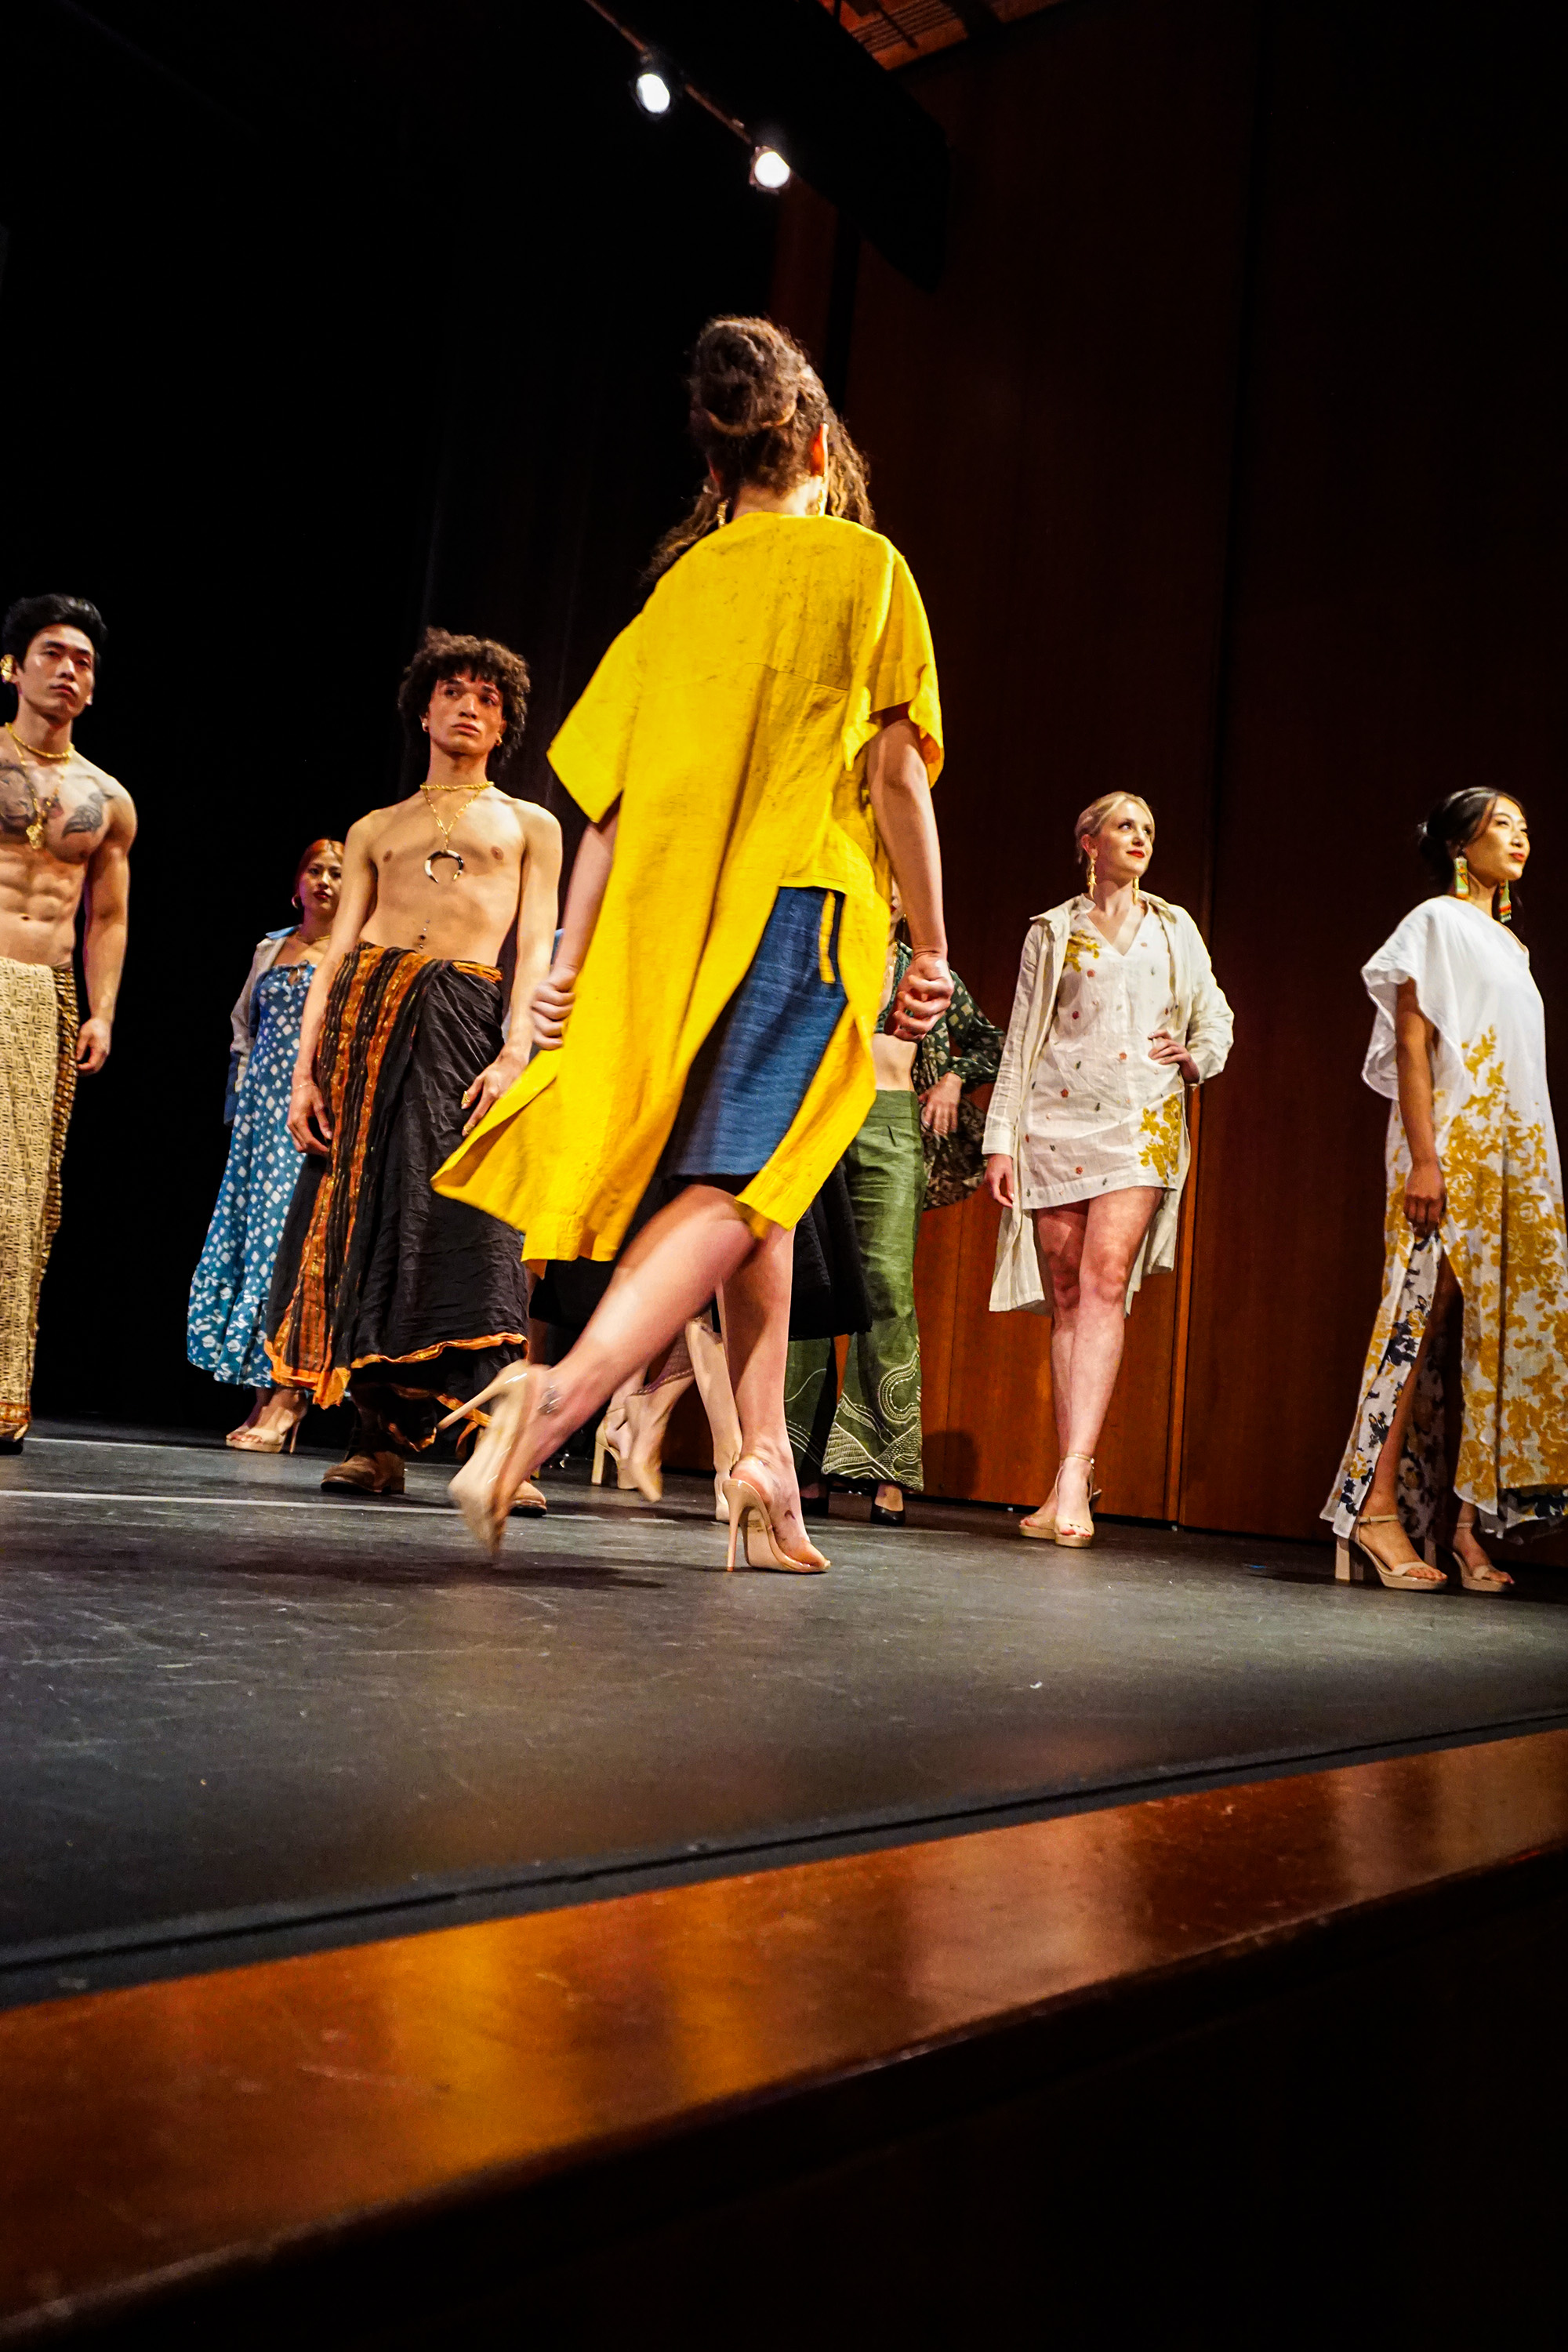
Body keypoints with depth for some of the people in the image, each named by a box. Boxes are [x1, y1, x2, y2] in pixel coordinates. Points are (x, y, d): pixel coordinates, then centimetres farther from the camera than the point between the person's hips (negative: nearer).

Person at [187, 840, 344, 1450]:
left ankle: (284, 1396, -11)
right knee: (247, 1229, 1)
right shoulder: (270, 948, 18)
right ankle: (267, 1396, 5)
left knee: (295, 1231, -13)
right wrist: (242, 1096, 14)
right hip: (262, 1108, 6)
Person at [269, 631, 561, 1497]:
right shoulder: (375, 830, 23)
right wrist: (303, 1070, 2)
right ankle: (376, 1441, 2)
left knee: (468, 1225, -15)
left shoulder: (530, 825, 19)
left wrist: (516, 1053, -11)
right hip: (365, 1008, 3)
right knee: (362, 1216, -4)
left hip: (461, 1016, -2)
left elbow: (535, 951, 6)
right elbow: (336, 950, 14)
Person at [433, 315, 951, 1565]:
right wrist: (931, 945, 2)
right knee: (736, 1185, -11)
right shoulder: (864, 565, 4)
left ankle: (767, 1466, 7)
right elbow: (894, 769, -3)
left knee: (754, 1185, 11)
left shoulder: (683, 582, 15)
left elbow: (616, 790, 9)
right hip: (802, 900, -5)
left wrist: (570, 955, 9)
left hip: (670, 918, 5)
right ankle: (562, 1393, -30)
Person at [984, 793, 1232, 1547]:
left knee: (1106, 1279, -19)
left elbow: (1215, 1019, 24)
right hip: (1057, 1116, 0)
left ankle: (1075, 1471, -26)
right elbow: (1021, 1039, 9)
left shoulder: (1174, 929, 17)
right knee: (1065, 1294, -2)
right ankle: (1072, 1486, 2)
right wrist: (1000, 1138, 2)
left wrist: (1196, 1057, 2)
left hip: (1143, 1117, 0)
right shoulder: (1052, 932, 13)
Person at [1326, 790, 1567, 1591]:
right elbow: (1411, 1044, -9)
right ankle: (1378, 1507, -10)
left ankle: (1467, 1522, 1)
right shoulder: (1437, 923, 0)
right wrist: (1424, 1158, -19)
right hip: (1454, 1147, -8)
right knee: (1423, 1319, -12)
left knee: (1499, 1331, 1)